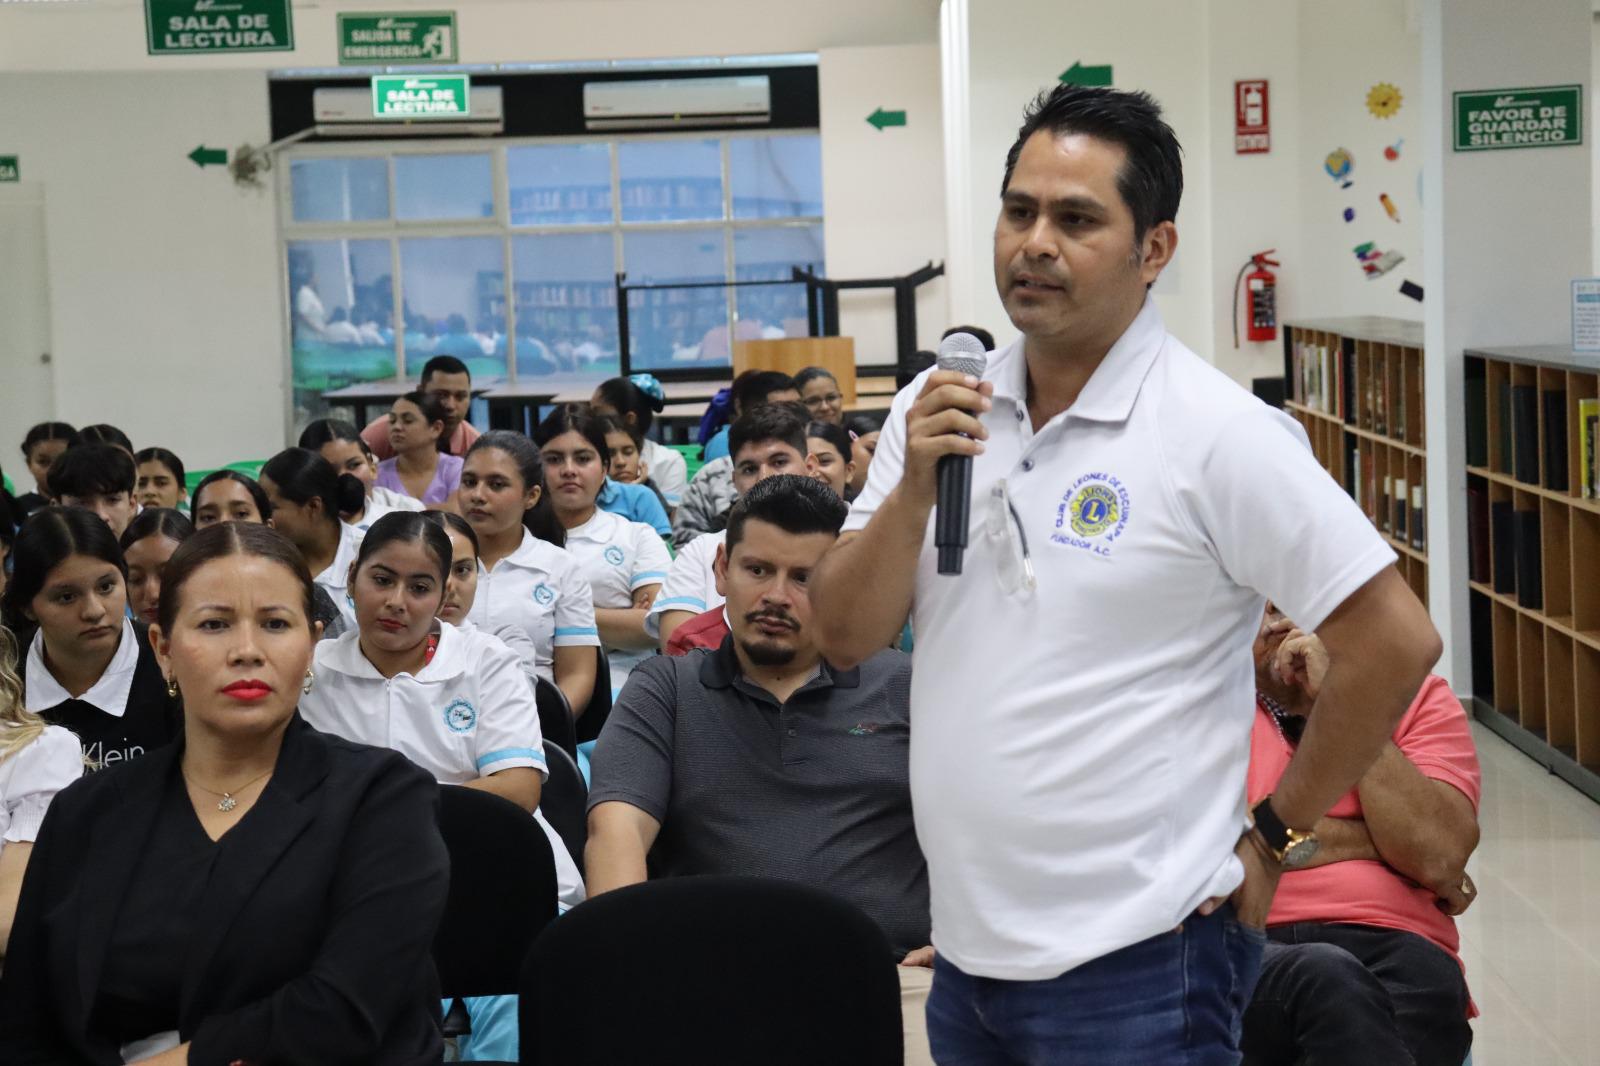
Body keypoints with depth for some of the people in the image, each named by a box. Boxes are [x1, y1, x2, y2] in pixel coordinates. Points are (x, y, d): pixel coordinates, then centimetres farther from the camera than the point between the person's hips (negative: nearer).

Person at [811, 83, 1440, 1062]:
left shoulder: (1216, 432, -12)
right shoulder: (938, 410, 5)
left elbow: (1394, 641, -13)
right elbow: (845, 638, 3)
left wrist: (1276, 836, -6)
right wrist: (915, 490, -13)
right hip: (966, 943, 6)